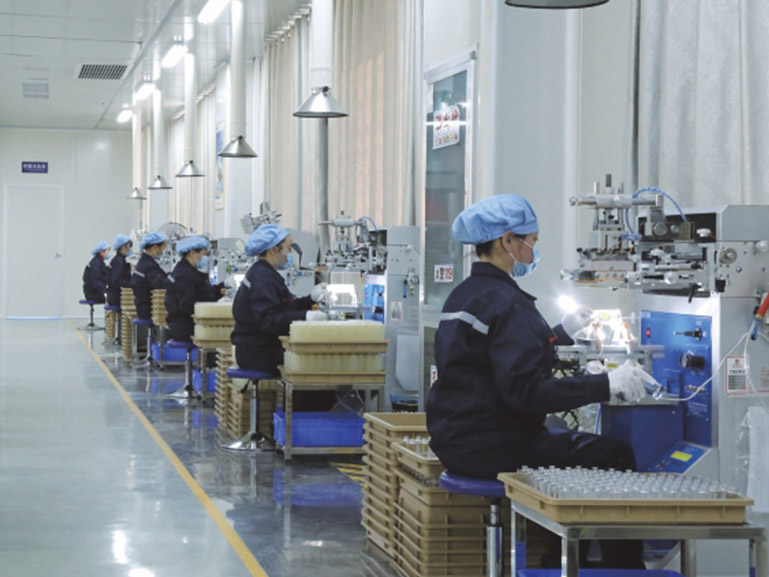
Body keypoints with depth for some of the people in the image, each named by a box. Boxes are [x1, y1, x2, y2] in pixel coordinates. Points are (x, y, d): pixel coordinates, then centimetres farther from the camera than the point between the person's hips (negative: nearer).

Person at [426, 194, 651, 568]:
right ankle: (624, 566, 1)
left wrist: (562, 333, 36)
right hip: (492, 449, -10)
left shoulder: (463, 295, 12)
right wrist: (607, 385, -24)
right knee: (617, 458, -4)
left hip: (456, 441, 10)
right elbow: (526, 391, -27)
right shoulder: (507, 303, -18)